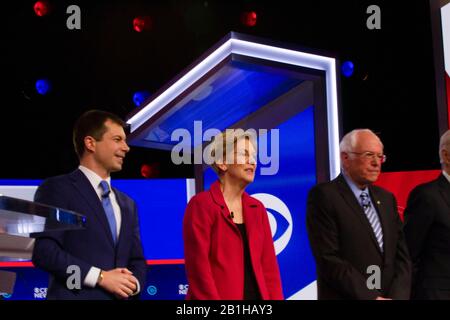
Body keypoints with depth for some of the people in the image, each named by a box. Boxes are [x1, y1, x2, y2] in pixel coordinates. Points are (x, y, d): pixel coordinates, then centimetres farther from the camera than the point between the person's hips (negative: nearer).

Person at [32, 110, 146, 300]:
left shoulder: (127, 204, 16)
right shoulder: (57, 188, -4)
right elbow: (43, 250, -14)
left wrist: (133, 282, -5)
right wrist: (100, 277, -17)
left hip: (120, 296, 6)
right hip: (75, 295, -6)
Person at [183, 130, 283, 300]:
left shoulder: (257, 208, 9)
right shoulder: (201, 204, -9)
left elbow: (269, 265, 7)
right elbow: (198, 267, -14)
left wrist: (274, 297, -3)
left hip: (258, 294, 6)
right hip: (217, 296, -6)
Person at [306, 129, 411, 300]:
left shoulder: (386, 198, 10)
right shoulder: (323, 195, -11)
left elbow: (401, 254, 5)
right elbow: (329, 259, -18)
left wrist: (398, 295, -10)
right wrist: (373, 297, -19)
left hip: (391, 295, 6)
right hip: (347, 296, -6)